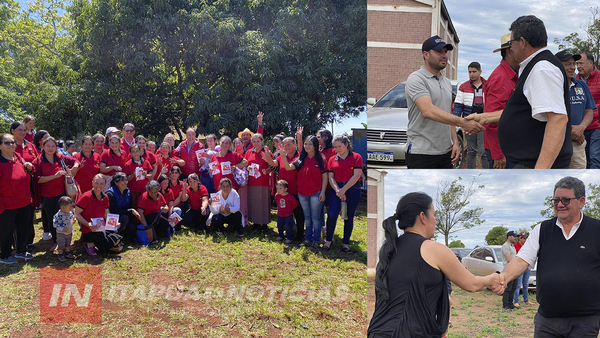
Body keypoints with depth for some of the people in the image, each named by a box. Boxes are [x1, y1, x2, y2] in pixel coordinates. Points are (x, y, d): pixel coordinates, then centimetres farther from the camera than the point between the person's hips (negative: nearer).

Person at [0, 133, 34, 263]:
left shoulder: (18, 157, 3)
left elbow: (25, 178, 19)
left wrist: (29, 168, -3)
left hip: (24, 203, 7)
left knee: (24, 228, 18)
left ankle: (21, 251, 39)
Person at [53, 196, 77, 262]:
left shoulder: (70, 213, -7)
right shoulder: (58, 215, -27)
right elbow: (55, 224, -24)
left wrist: (73, 221, -10)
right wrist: (62, 229, -29)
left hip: (69, 232, 6)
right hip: (61, 234, -6)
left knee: (68, 243, 21)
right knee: (61, 245, 6)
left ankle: (67, 253, 38)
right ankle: (60, 255, 23)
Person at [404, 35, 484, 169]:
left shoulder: (447, 82, 17)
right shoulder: (416, 79, -11)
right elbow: (428, 111, -26)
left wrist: (455, 142, 10)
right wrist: (462, 122, -32)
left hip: (446, 152, 8)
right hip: (422, 153, -8)